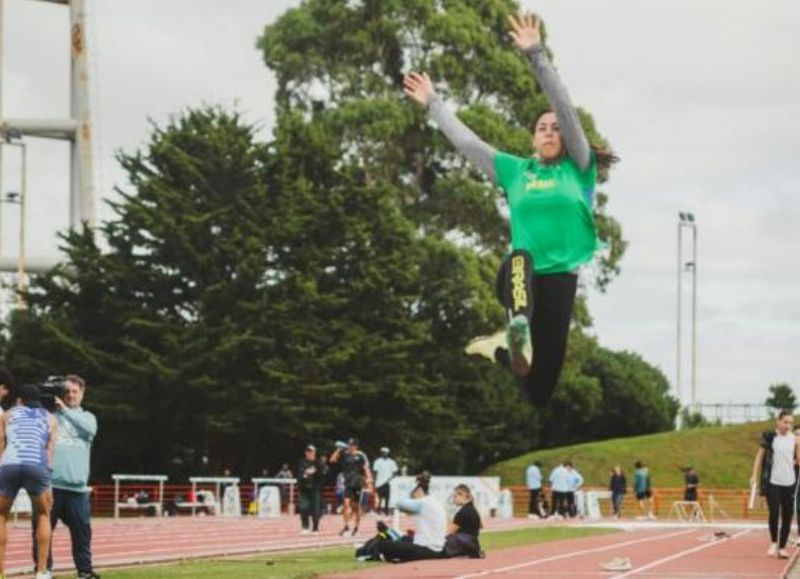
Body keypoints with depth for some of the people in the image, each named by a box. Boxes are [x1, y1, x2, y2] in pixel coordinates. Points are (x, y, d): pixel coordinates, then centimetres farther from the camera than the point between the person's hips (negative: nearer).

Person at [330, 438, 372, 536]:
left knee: (356, 506, 5)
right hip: (348, 483, 2)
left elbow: (366, 468, -7)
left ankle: (356, 527, 18)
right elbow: (332, 460, 3)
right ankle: (346, 525, -5)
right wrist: (338, 450, -6)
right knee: (346, 503, -10)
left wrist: (369, 479, -18)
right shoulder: (345, 454, 6)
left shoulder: (361, 456, -4)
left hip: (357, 483, -2)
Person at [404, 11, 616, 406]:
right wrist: (433, 104, 26)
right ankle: (519, 329, -63)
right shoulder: (516, 171, 14)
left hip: (560, 277, 0)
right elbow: (467, 143, 22)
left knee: (539, 392, -2)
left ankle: (503, 348, 27)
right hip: (521, 273, 0)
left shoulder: (578, 170, 6)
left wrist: (536, 56, -12)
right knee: (521, 258, -41)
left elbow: (566, 109, -5)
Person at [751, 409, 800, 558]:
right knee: (774, 512, -12)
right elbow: (760, 456, 4)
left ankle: (782, 547, 12)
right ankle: (773, 542, 8)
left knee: (787, 516, 2)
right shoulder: (769, 437, 0)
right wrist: (755, 475, -2)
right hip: (772, 481, -2)